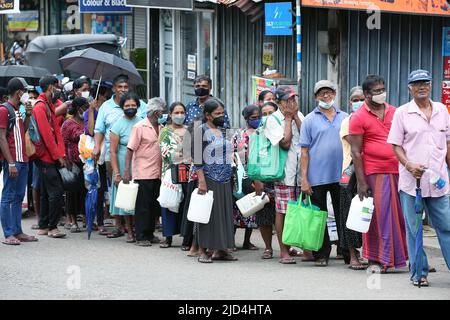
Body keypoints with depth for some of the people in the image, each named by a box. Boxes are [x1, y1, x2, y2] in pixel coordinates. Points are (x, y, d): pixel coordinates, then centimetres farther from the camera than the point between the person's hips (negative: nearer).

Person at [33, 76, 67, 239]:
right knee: (57, 191, -11)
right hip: (47, 157, -10)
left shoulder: (49, 105, 17)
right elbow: (46, 134, -17)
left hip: (51, 157, 10)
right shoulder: (40, 106, -13)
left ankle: (43, 226, 17)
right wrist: (58, 155, -15)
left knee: (47, 193, 12)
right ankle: (52, 227, -6)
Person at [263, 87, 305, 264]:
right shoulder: (273, 119, -5)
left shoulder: (299, 115, 12)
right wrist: (288, 118, -8)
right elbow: (285, 143, -16)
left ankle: (290, 246, 23)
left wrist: (295, 117, -4)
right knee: (282, 211, -4)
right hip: (283, 170, -5)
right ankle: (283, 251, 0)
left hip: (300, 170, 5)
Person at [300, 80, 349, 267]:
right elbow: (304, 151, 0)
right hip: (317, 177, -1)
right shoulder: (310, 120, 3)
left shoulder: (345, 118, 10)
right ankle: (322, 255, 12)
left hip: (340, 175, 2)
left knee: (343, 216, 6)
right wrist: (304, 178, -6)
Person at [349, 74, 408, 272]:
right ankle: (376, 260, 8)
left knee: (402, 215, 8)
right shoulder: (358, 118, -3)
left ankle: (408, 256, 18)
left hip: (398, 171, 4)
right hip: (374, 174, -4)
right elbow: (356, 152, -5)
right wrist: (361, 182, -10)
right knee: (378, 216, -1)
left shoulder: (394, 112, 12)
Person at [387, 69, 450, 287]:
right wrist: (409, 165, -15)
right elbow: (396, 145, 0)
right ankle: (418, 272, 13)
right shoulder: (402, 113, 0)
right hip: (411, 181, -2)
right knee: (414, 230, 4)